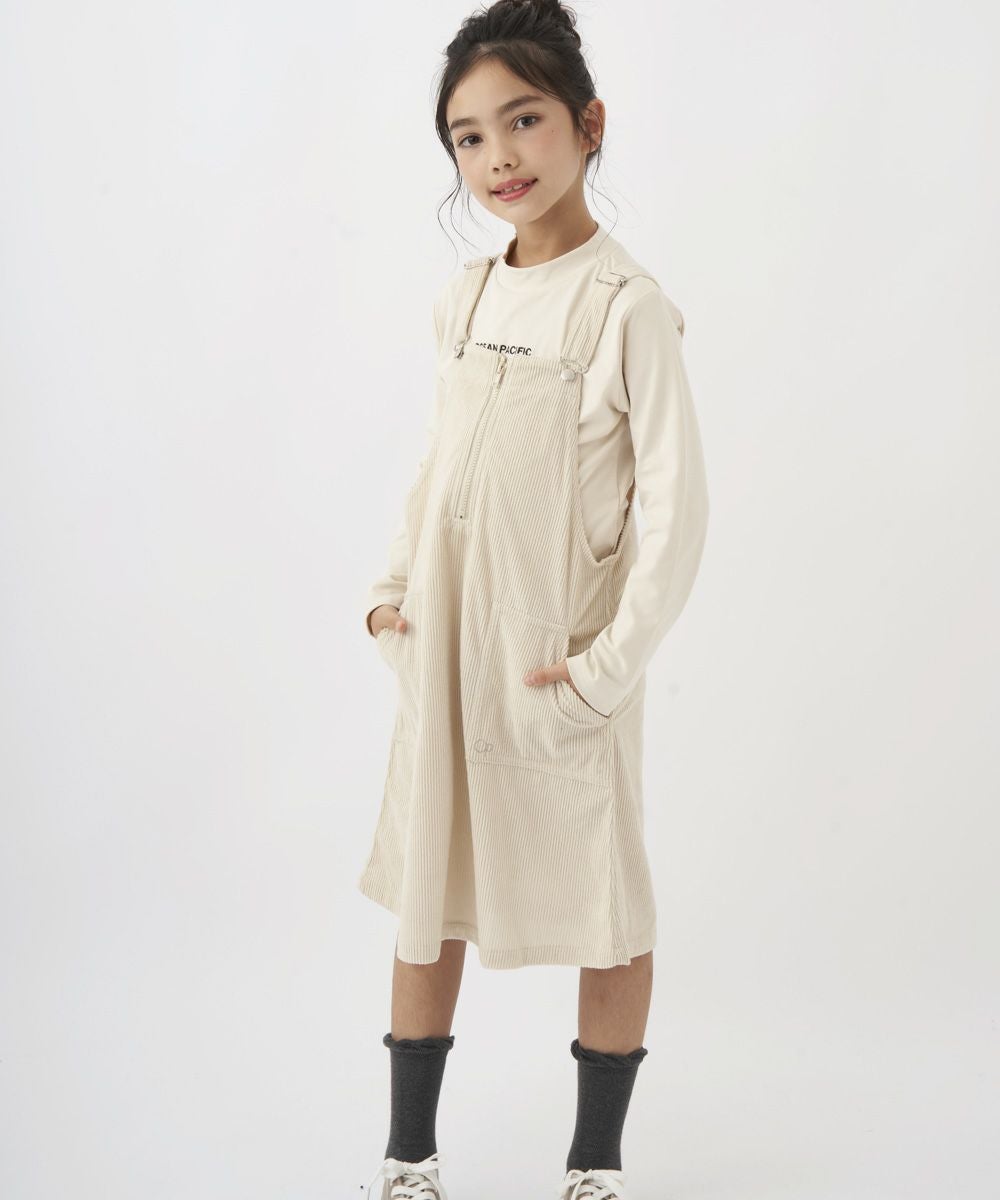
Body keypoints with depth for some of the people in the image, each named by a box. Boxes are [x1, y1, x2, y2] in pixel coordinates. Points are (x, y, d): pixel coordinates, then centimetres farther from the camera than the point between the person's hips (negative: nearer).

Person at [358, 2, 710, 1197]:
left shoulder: (625, 304, -13)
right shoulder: (462, 297, 6)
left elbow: (676, 504, -14)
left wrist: (609, 665, -17)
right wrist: (390, 591, 7)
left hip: (558, 659, -6)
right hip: (441, 647, 6)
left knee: (605, 910, 7)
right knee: (425, 894, 13)